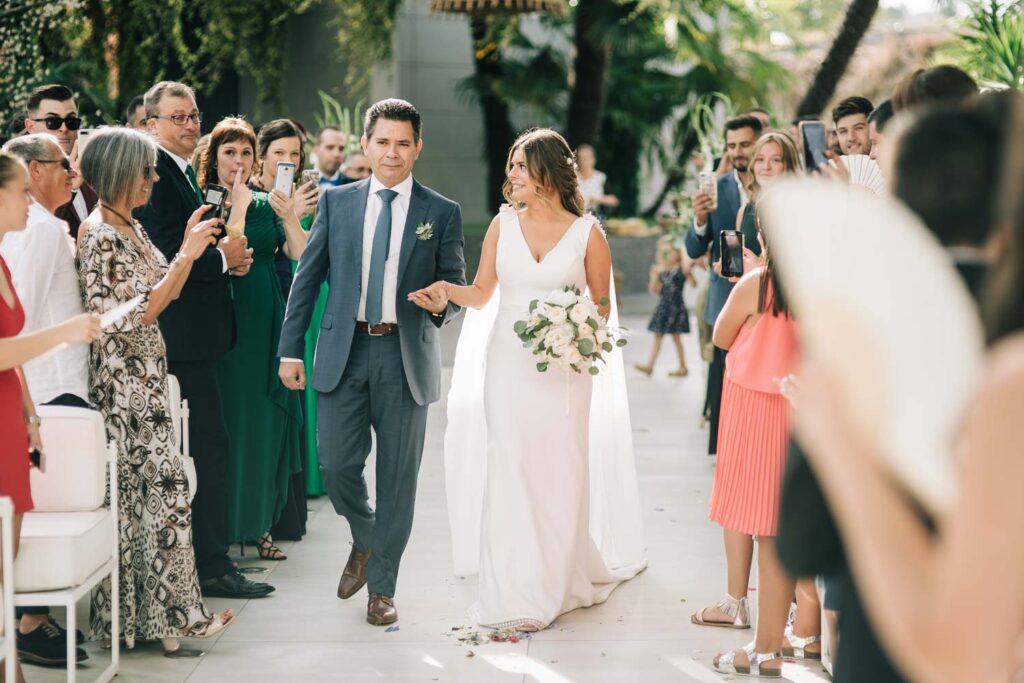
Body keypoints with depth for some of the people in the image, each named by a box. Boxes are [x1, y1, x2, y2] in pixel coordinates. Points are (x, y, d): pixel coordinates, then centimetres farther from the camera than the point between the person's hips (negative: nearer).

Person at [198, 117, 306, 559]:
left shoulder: (267, 204, 10)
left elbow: (302, 257, 2)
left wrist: (290, 218, -13)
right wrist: (238, 207, -18)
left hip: (268, 322, 5)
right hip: (226, 322, -5)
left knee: (269, 421, 8)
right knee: (232, 420, -3)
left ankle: (260, 523, 19)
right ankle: (225, 527, 5)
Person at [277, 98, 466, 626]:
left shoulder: (442, 213, 4)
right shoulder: (336, 202, 7)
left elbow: (457, 282, 7)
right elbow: (306, 277, 7)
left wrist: (443, 300, -18)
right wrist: (290, 349, 2)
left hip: (406, 357, -1)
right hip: (344, 351, 1)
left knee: (398, 476, 4)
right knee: (337, 465, -3)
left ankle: (382, 588, 17)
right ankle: (365, 541, 29)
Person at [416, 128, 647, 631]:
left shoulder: (587, 233, 0)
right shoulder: (502, 225, 5)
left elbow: (601, 303, 6)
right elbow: (481, 292, 7)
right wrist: (446, 291, -12)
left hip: (563, 368, -1)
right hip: (508, 363, 1)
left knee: (558, 471, 1)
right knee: (509, 471, -2)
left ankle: (554, 583, 15)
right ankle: (515, 593, 6)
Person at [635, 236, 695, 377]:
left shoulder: (681, 269, -8)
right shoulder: (661, 271, 7)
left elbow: (694, 284, -18)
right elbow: (654, 290, 9)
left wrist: (688, 273, -32)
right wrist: (654, 277, -5)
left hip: (676, 306, -6)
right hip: (663, 306, 6)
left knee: (675, 336, 0)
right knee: (658, 336, 5)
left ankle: (683, 367, 10)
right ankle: (650, 366, 8)